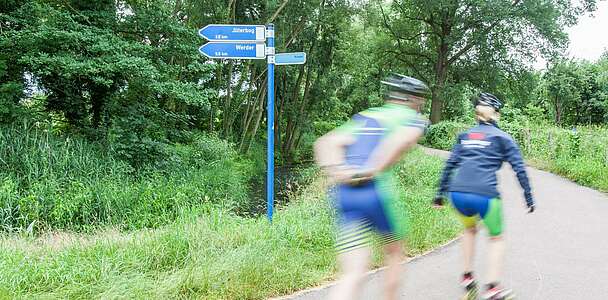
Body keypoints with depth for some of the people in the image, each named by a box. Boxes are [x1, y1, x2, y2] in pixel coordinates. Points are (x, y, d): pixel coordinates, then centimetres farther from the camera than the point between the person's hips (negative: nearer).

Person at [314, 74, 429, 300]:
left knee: (353, 274, 4)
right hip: (376, 190, -4)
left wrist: (337, 169, -6)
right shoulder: (414, 119, 11)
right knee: (394, 253, 23)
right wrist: (372, 171, -14)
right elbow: (402, 140, -15)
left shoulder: (364, 116, 26)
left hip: (343, 194, 5)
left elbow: (326, 142, 8)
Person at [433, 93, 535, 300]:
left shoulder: (465, 136, 20)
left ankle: (467, 276, 32)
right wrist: (529, 198, 12)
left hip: (457, 194, 4)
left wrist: (440, 193, 18)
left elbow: (450, 165, 15)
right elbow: (519, 169, 6)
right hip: (485, 195, -3)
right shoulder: (502, 137, 11)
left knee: (470, 229, 33)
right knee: (496, 238, 21)